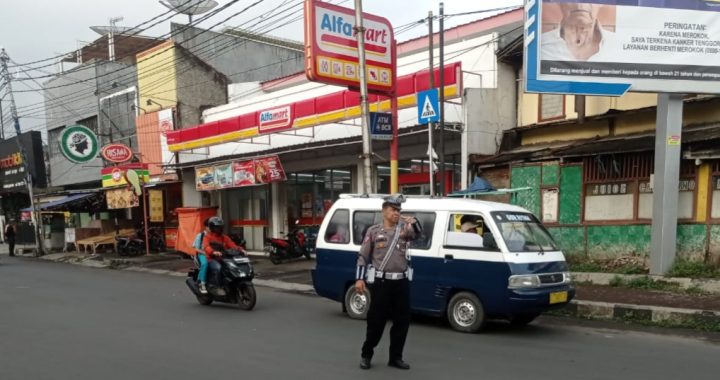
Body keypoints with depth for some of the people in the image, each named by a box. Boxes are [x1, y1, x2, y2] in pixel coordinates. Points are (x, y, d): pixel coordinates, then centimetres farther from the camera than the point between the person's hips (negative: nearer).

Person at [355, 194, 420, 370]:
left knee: (402, 321, 8)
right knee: (376, 320, 3)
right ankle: (366, 355, 22)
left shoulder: (404, 228, 8)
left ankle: (395, 357, 22)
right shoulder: (374, 231, 2)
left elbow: (416, 233, -14)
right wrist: (359, 279, -5)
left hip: (401, 282, 3)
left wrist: (414, 223, -36)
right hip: (381, 282, -3)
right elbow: (363, 256, 2)